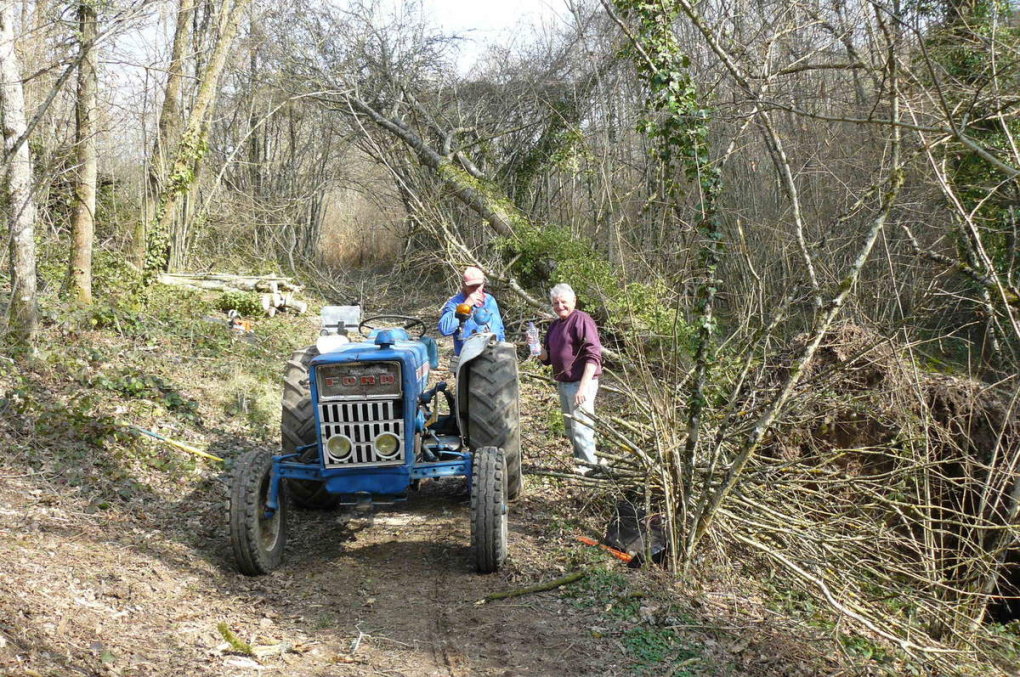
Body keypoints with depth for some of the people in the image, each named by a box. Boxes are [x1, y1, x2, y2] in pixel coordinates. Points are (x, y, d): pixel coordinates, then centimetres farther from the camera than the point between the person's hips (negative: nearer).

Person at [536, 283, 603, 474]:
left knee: (580, 428, -8)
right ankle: (579, 464, 23)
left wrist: (583, 386, -25)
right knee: (571, 429, 14)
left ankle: (589, 467, 0)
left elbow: (593, 355, -19)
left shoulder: (581, 320, -12)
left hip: (580, 383, -9)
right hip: (563, 384, 9)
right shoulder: (555, 325, 16)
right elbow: (547, 358, 20)